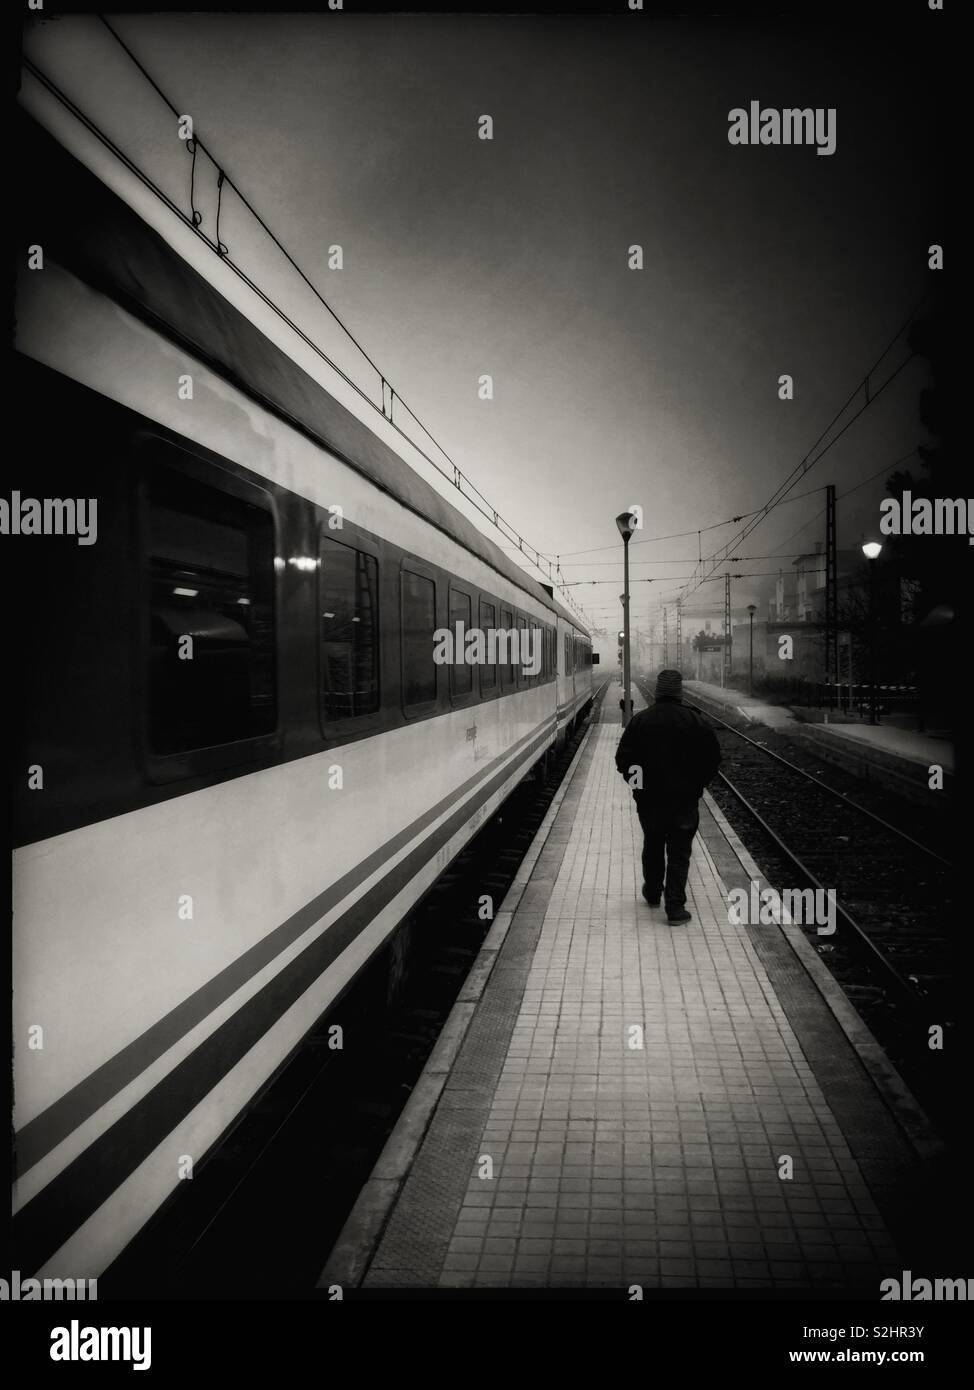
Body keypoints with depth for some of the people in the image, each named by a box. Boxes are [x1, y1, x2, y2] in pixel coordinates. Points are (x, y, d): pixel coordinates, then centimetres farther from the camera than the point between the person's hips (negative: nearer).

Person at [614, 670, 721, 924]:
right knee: (679, 854, 3)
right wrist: (697, 784, 6)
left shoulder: (639, 720, -4)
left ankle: (653, 893, 36)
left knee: (652, 847, 20)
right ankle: (675, 907, 0)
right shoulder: (694, 721, -7)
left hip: (649, 799, 2)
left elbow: (623, 758, -4)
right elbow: (713, 756, -6)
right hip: (685, 800, -2)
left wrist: (638, 784, 9)